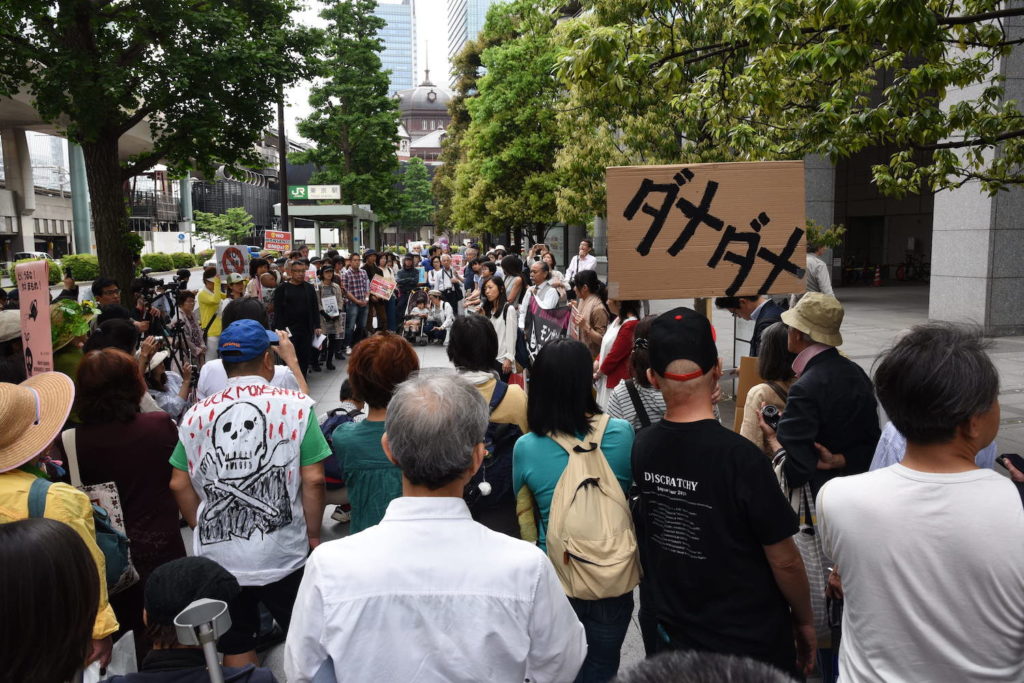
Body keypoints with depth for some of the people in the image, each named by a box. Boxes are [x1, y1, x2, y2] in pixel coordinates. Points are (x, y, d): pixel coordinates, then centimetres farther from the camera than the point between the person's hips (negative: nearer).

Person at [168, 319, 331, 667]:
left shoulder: (196, 415, -2)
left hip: (219, 556, 3)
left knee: (236, 646, 19)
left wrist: (205, 529, 16)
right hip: (283, 554, -2)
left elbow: (179, 485, 2)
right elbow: (313, 480, -12)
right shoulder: (296, 406, -11)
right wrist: (313, 534, 2)